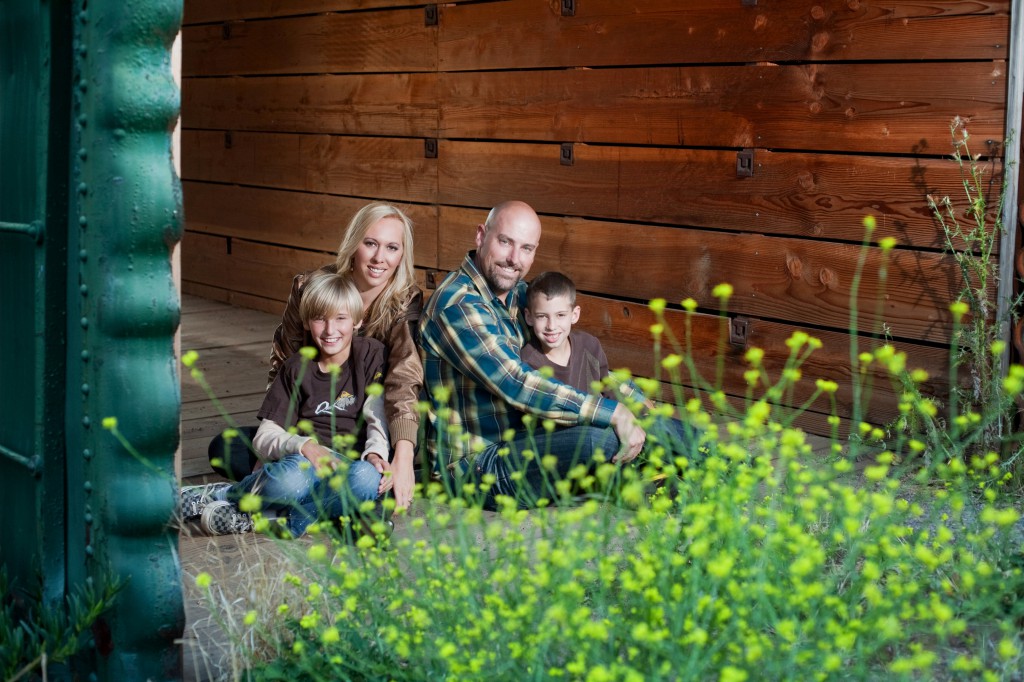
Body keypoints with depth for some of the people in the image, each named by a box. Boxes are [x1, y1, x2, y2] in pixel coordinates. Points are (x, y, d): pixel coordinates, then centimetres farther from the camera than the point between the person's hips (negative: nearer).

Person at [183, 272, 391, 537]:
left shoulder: (371, 355, 8)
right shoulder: (297, 368, 10)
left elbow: (379, 417, 3)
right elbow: (264, 437, 2)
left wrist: (375, 453, -20)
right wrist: (305, 446, -20)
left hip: (348, 465, 1)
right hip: (302, 461, 0)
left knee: (368, 478, -39)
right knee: (290, 480, -40)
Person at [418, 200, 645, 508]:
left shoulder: (518, 293, 9)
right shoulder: (456, 306, -19)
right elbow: (515, 385, -29)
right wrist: (614, 413, -30)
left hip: (525, 442, 9)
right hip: (476, 466, -9)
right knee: (600, 439, -29)